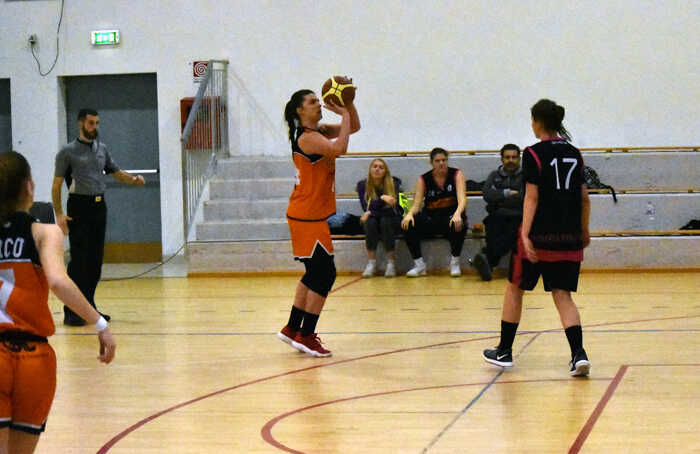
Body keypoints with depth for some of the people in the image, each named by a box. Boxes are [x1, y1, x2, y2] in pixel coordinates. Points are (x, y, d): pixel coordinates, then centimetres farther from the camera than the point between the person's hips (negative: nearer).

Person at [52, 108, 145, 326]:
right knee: (79, 261, -9)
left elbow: (116, 172, 20)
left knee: (96, 260, 8)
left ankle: (89, 306, 17)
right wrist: (59, 214, -13)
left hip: (99, 206, 6)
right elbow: (56, 185, -4)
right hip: (79, 208, -6)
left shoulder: (101, 149, 14)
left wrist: (134, 179, -1)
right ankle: (71, 312, -6)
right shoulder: (68, 151, -3)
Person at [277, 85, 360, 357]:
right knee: (325, 274, -8)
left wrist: (348, 104, 1)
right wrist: (344, 115, -22)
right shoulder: (306, 137, -18)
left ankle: (292, 329, 25)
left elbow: (354, 127, 17)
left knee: (315, 274, 16)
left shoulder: (319, 131, 10)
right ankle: (305, 336, -3)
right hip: (307, 217, -10)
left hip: (313, 215, 10)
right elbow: (339, 148, -33)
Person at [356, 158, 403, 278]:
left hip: (391, 220, -1)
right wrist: (382, 198, -34)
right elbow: (366, 207, -17)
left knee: (385, 221, -34)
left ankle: (390, 262, -27)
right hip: (373, 219, 1)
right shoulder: (362, 185, -6)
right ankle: (371, 262, -24)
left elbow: (393, 207, -18)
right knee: (370, 222, -32)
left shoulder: (393, 183, -9)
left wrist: (372, 212, -25)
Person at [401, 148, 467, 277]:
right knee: (408, 225, -26)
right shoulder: (424, 179, 3)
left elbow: (462, 199, -15)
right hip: (430, 218, 2)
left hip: (451, 217, -2)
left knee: (459, 225, -37)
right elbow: (416, 204, -4)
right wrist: (410, 214, -30)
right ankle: (419, 265, -14)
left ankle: (455, 263, -15)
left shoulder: (456, 175, -2)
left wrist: (457, 214, -39)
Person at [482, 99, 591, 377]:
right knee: (562, 294, 5)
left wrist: (525, 234, -17)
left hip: (540, 236, -5)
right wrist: (584, 231, 24)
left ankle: (504, 351, 21)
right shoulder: (574, 154, 9)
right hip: (569, 237, 5)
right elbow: (584, 198, 12)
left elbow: (532, 198, -14)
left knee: (514, 288, 13)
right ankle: (578, 354, -14)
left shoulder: (534, 154, -7)